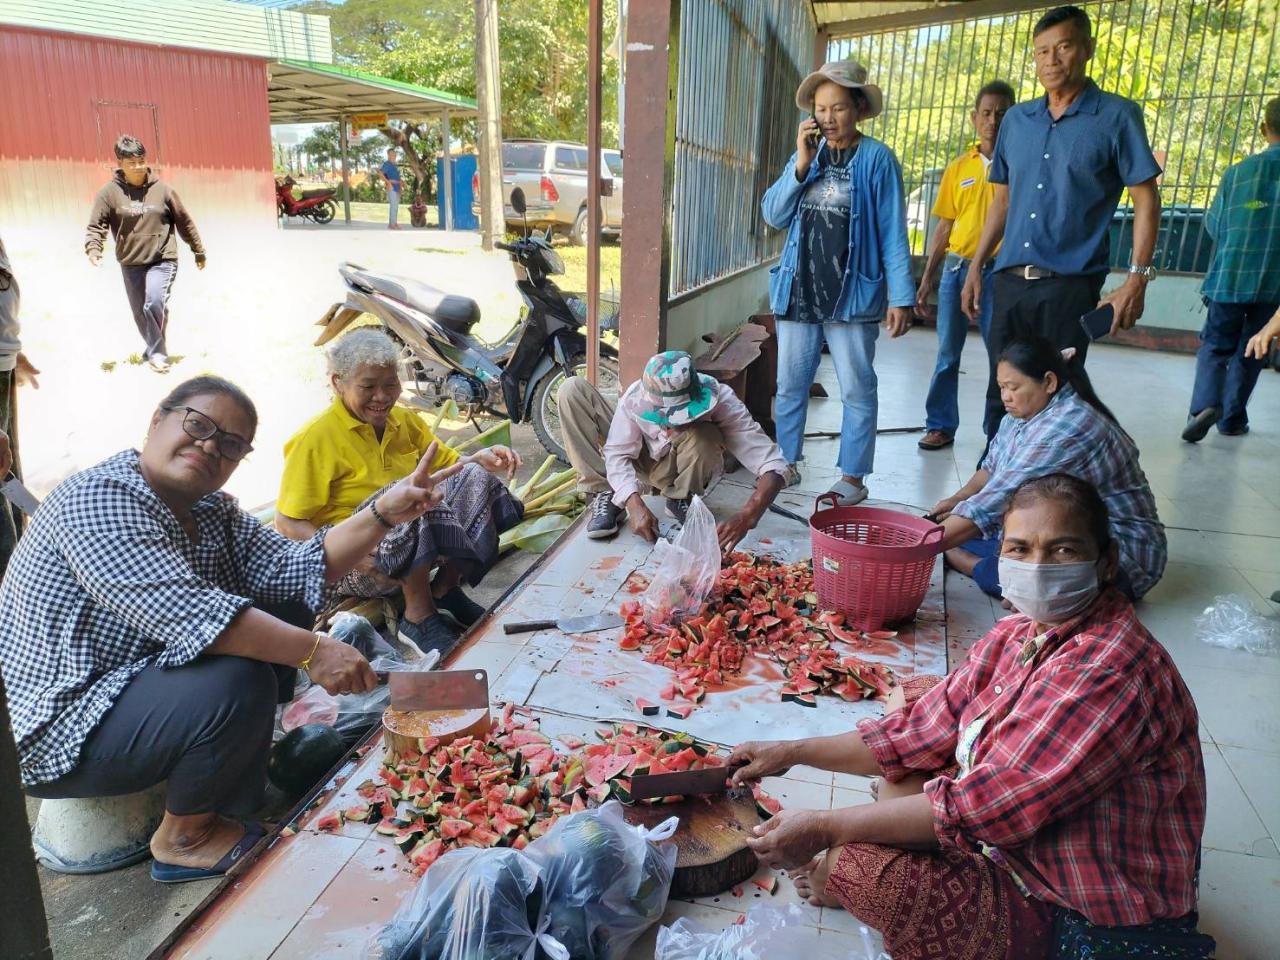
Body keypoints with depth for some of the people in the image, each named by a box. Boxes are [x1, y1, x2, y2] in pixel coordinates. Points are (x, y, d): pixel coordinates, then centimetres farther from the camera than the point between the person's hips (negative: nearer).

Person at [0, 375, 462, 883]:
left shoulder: (211, 510, 4)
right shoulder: (97, 499, -24)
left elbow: (294, 570, -6)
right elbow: (184, 615, -35)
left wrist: (384, 513, -16)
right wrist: (310, 650, -36)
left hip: (134, 680, 9)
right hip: (57, 735, -9)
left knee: (286, 610, 2)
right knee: (238, 679, -30)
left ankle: (240, 775, 12)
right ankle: (185, 835, -2)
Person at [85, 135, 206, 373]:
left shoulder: (162, 189, -2)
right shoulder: (109, 193, -4)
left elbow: (184, 222, 7)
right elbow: (96, 226, -4)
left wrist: (199, 251, 13)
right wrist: (93, 249, -24)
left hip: (162, 260, -2)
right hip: (130, 264, 2)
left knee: (155, 303, -22)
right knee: (140, 312, 11)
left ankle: (156, 351, -9)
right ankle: (153, 348, 33)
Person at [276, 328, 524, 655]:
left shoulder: (404, 421, 8)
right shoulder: (316, 439, -13)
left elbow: (449, 464, 11)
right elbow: (288, 523, -14)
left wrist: (481, 459, -13)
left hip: (414, 548, 7)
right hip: (353, 566, -6)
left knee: (473, 479, -10)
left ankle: (445, 588, -4)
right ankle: (419, 615, -23)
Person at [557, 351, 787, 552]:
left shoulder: (722, 402, -34)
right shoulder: (636, 397, -32)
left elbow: (773, 466, -38)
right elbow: (618, 454, -26)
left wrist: (747, 517, -54)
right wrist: (634, 504, -44)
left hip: (676, 471, -1)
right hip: (635, 467, 1)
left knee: (704, 436, -39)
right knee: (572, 389, -21)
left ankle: (681, 500, -7)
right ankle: (605, 497, -16)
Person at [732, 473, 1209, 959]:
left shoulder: (1106, 671, -30)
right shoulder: (1022, 633, -1)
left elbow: (989, 806, -32)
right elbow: (925, 731, 3)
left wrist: (825, 827, -27)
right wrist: (792, 752, 1)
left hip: (1075, 916, -9)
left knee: (844, 863, -21)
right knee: (910, 695, 11)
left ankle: (835, 878, 14)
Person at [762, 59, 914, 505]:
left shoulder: (877, 158, -3)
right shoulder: (806, 155, 10)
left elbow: (893, 233, -6)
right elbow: (773, 214, 2)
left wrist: (901, 297, -12)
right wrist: (802, 162, -9)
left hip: (852, 295, -4)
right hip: (798, 292, 4)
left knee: (857, 390, 3)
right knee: (790, 385, 11)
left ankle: (852, 476, 13)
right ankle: (786, 463, 25)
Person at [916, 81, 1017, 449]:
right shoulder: (958, 168, 10)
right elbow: (944, 228, 12)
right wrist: (926, 279, 8)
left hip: (1000, 271, -3)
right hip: (956, 267, 3)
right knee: (948, 352, 7)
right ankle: (941, 425, 16)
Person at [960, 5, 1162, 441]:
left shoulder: (1117, 116, -1)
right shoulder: (1016, 119, 12)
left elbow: (1146, 199, -3)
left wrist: (1137, 279, -12)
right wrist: (976, 266, 12)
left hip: (1071, 284, -4)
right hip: (1010, 280, 4)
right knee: (1001, 393, 9)